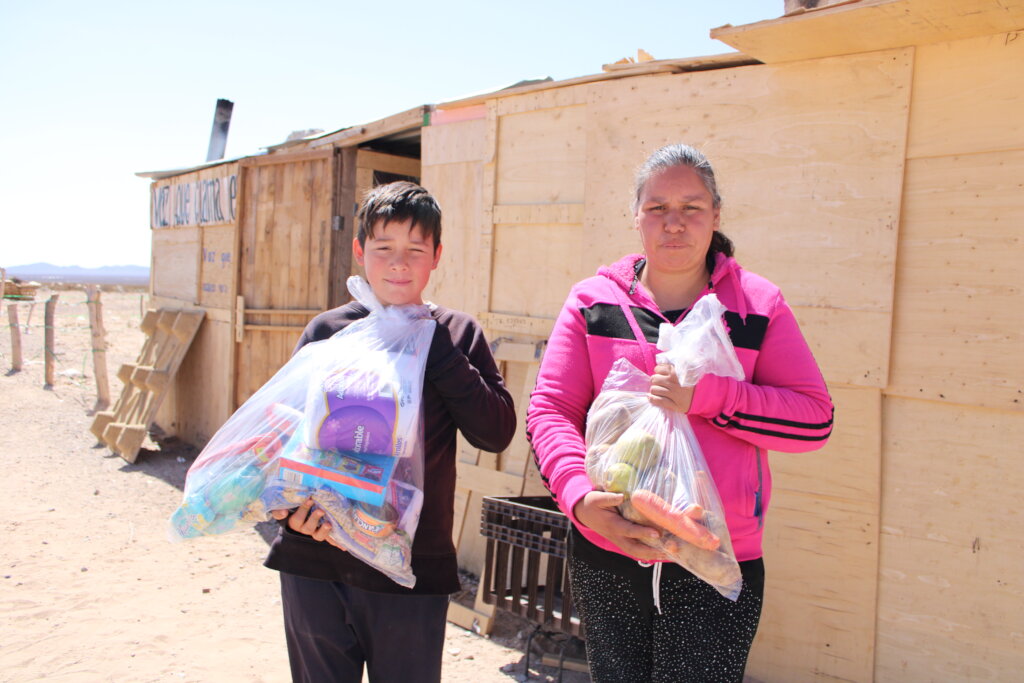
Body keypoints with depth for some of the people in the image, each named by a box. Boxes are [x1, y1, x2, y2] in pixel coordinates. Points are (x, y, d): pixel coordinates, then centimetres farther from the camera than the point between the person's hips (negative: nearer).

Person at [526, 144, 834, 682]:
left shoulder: (758, 305, 1)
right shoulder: (593, 301, 2)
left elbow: (815, 418, -5)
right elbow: (549, 410, -3)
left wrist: (706, 395, -19)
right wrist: (579, 495, -22)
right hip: (606, 555, 2)